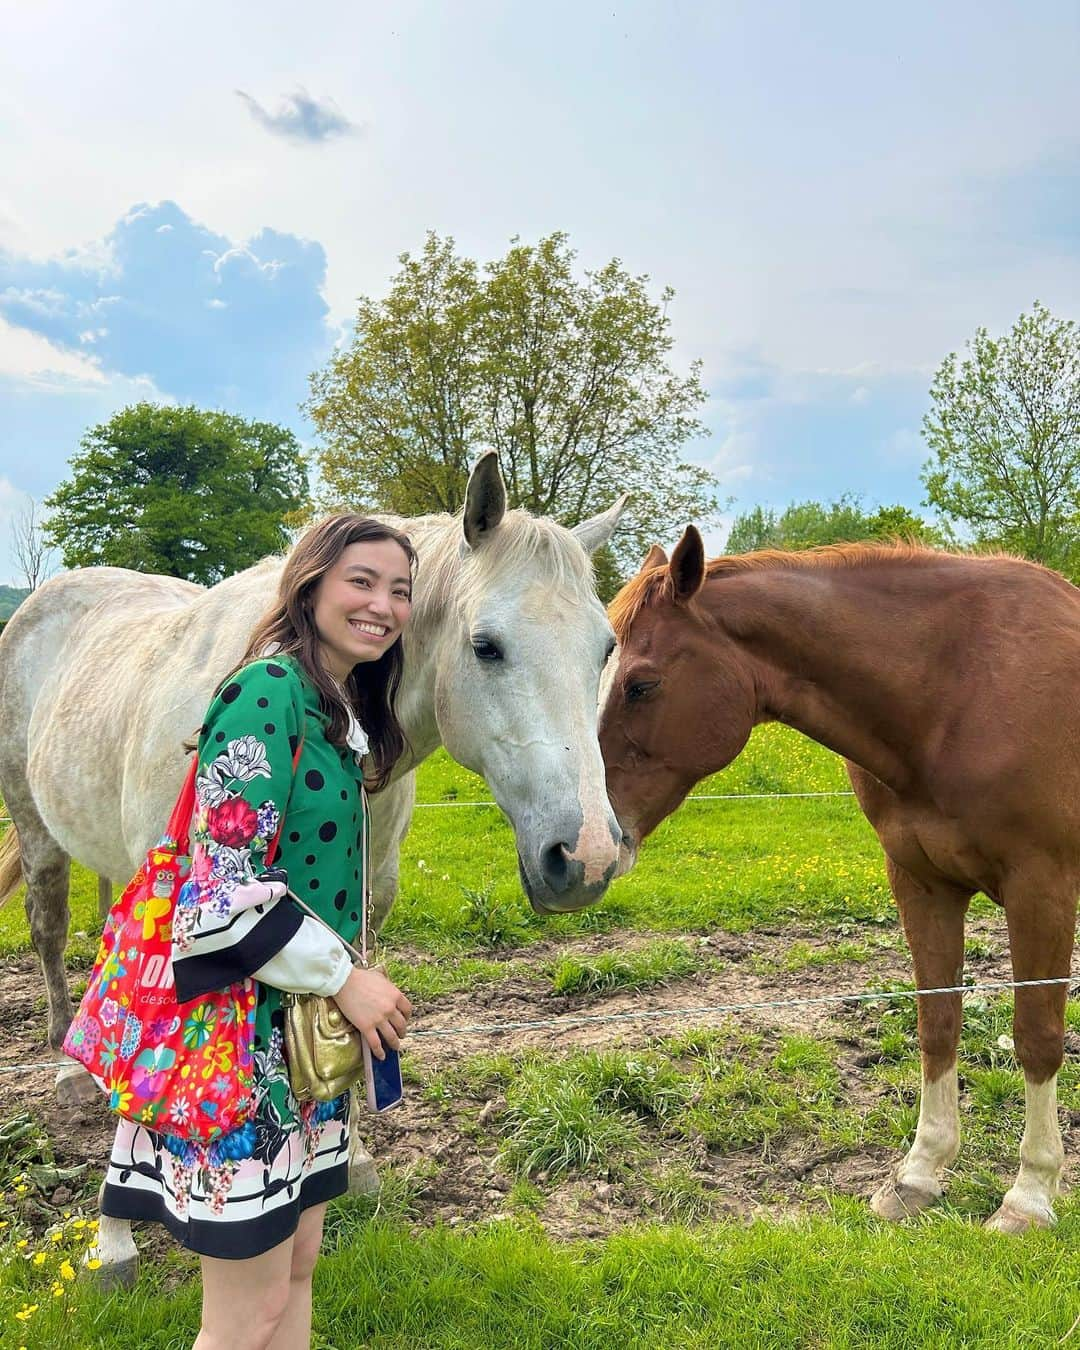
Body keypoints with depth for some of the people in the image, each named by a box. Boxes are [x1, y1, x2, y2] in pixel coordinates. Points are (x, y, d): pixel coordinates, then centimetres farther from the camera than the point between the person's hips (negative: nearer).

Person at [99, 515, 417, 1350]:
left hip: (304, 1025, 9)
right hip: (240, 1025, -9)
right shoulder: (269, 690, -19)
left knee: (298, 1261, 20)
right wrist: (344, 977, -16)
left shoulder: (342, 705, 9)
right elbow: (223, 885, -23)